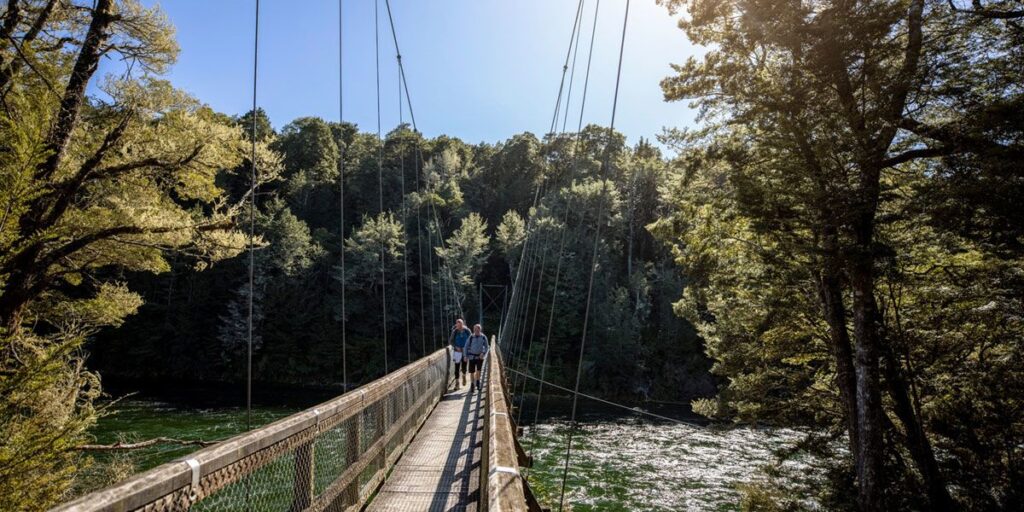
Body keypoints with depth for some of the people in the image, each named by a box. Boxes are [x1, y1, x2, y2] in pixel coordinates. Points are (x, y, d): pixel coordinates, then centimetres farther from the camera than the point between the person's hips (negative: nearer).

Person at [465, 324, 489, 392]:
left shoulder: (483, 337, -5)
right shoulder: (471, 337, -5)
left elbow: (486, 347, 2)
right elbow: (466, 346, 3)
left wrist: (483, 353, -14)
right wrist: (466, 356, -3)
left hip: (479, 357, 0)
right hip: (472, 356, 1)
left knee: (478, 370, -11)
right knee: (472, 372, 4)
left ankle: (477, 384, 11)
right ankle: (472, 385, 22)